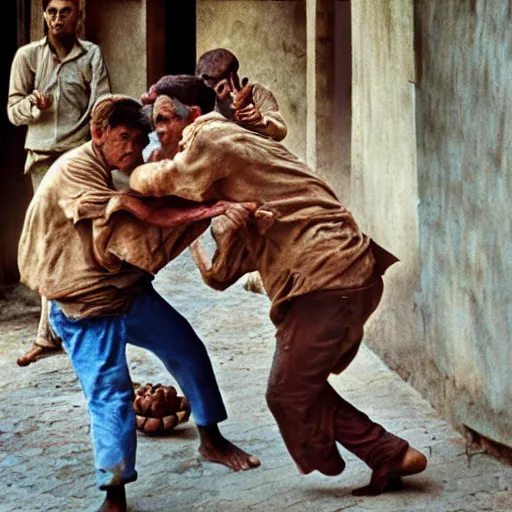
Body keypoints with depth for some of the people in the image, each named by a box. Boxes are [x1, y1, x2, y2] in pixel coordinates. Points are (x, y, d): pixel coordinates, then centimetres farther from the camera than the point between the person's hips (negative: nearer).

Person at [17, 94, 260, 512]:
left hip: (130, 289, 8)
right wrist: (212, 209, -34)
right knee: (110, 393, -12)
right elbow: (143, 217, -28)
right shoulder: (74, 170, -21)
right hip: (84, 304, -8)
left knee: (188, 349, 11)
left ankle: (212, 440, 30)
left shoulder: (128, 169, 5)